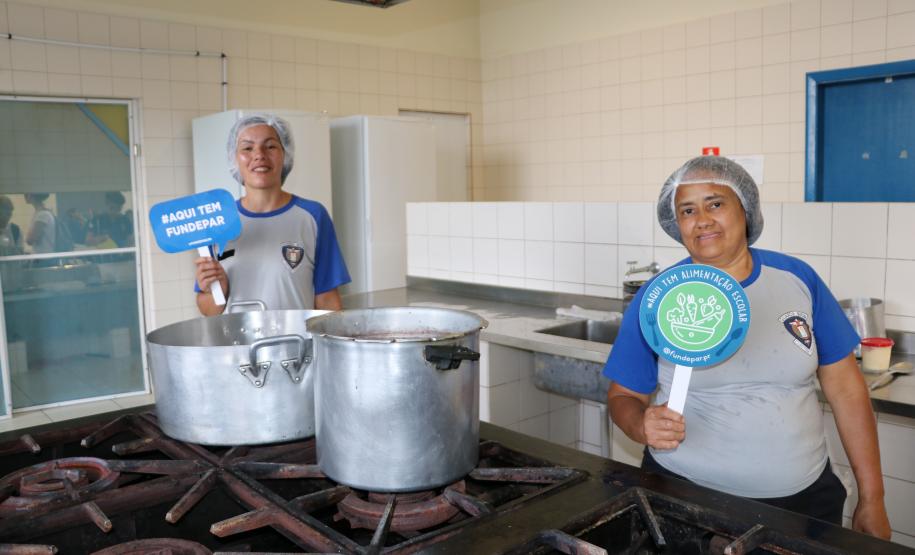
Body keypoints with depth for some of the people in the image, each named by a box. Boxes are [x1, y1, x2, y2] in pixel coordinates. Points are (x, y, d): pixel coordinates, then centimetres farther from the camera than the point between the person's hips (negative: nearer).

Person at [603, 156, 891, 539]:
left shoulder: (798, 279, -1)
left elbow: (845, 388, 2)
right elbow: (623, 396, 0)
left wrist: (871, 499, 2)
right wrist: (643, 427, -23)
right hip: (686, 496, -2)